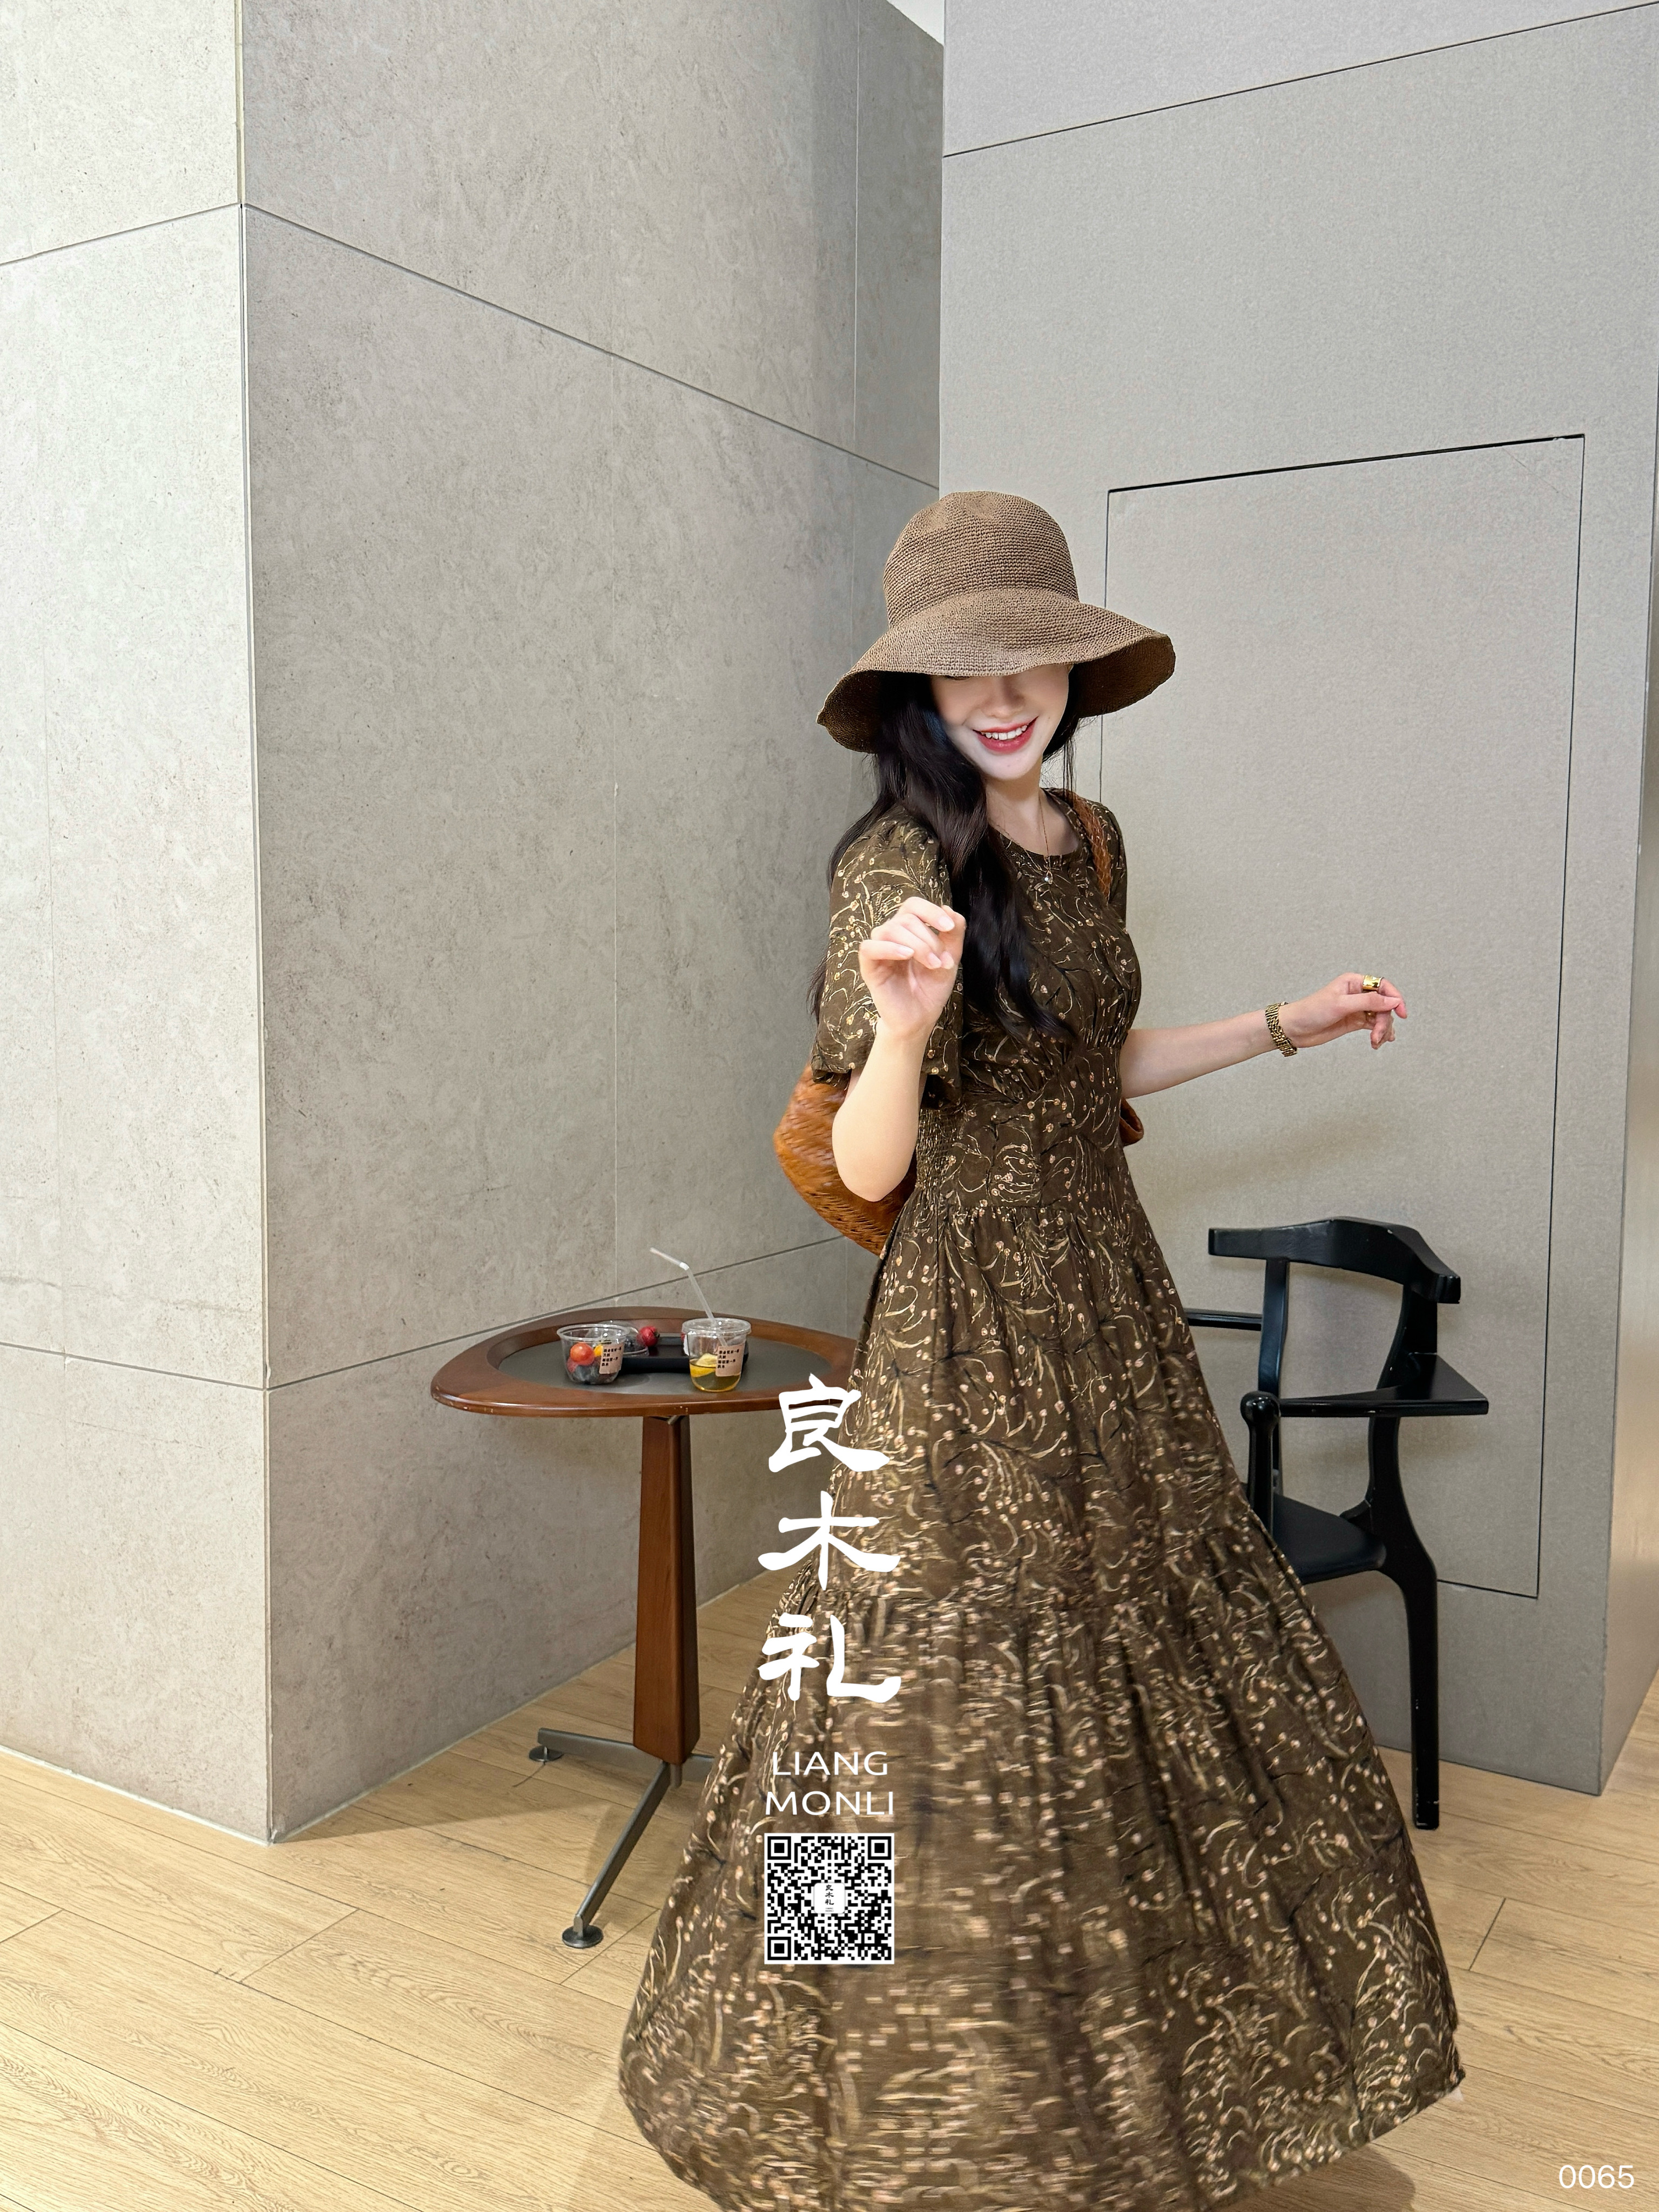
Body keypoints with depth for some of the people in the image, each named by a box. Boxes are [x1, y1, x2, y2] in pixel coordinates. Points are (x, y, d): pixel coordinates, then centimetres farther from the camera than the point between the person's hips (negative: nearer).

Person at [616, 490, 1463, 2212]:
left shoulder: (1090, 841, 8)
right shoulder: (895, 861, -14)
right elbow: (866, 1167, -16)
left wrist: (1287, 1023, 22)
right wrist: (904, 1029, -36)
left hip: (1109, 1300, 8)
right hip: (971, 1327, -7)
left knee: (1143, 1686, 16)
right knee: (976, 1706, 2)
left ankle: (1123, 2070, 39)